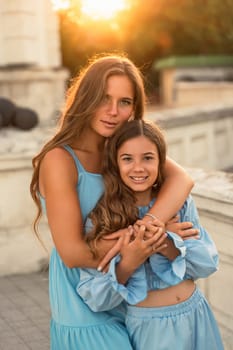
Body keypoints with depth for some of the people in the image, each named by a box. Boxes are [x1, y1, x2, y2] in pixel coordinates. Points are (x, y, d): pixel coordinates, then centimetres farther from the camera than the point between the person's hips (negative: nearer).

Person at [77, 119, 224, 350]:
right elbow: (94, 300, -12)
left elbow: (209, 262, -6)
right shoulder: (100, 219, -12)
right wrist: (127, 264, -28)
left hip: (195, 317, 3)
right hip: (148, 326, -3)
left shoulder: (181, 203, -4)